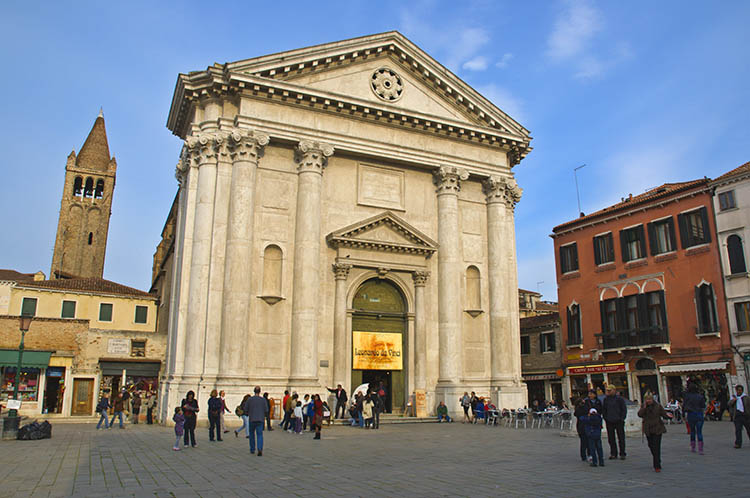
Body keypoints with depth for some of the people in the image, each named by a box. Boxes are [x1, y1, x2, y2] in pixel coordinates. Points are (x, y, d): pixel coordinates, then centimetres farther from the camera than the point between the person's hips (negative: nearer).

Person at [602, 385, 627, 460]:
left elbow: (624, 409, 0)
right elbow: (603, 409, 16)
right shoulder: (606, 399, 8)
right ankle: (613, 453, 13)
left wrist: (622, 418, -5)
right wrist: (605, 418, 7)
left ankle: (622, 454, 9)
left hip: (619, 421, -3)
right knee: (611, 438, 6)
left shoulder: (619, 399, -3)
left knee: (621, 438, 1)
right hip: (609, 422, 3)